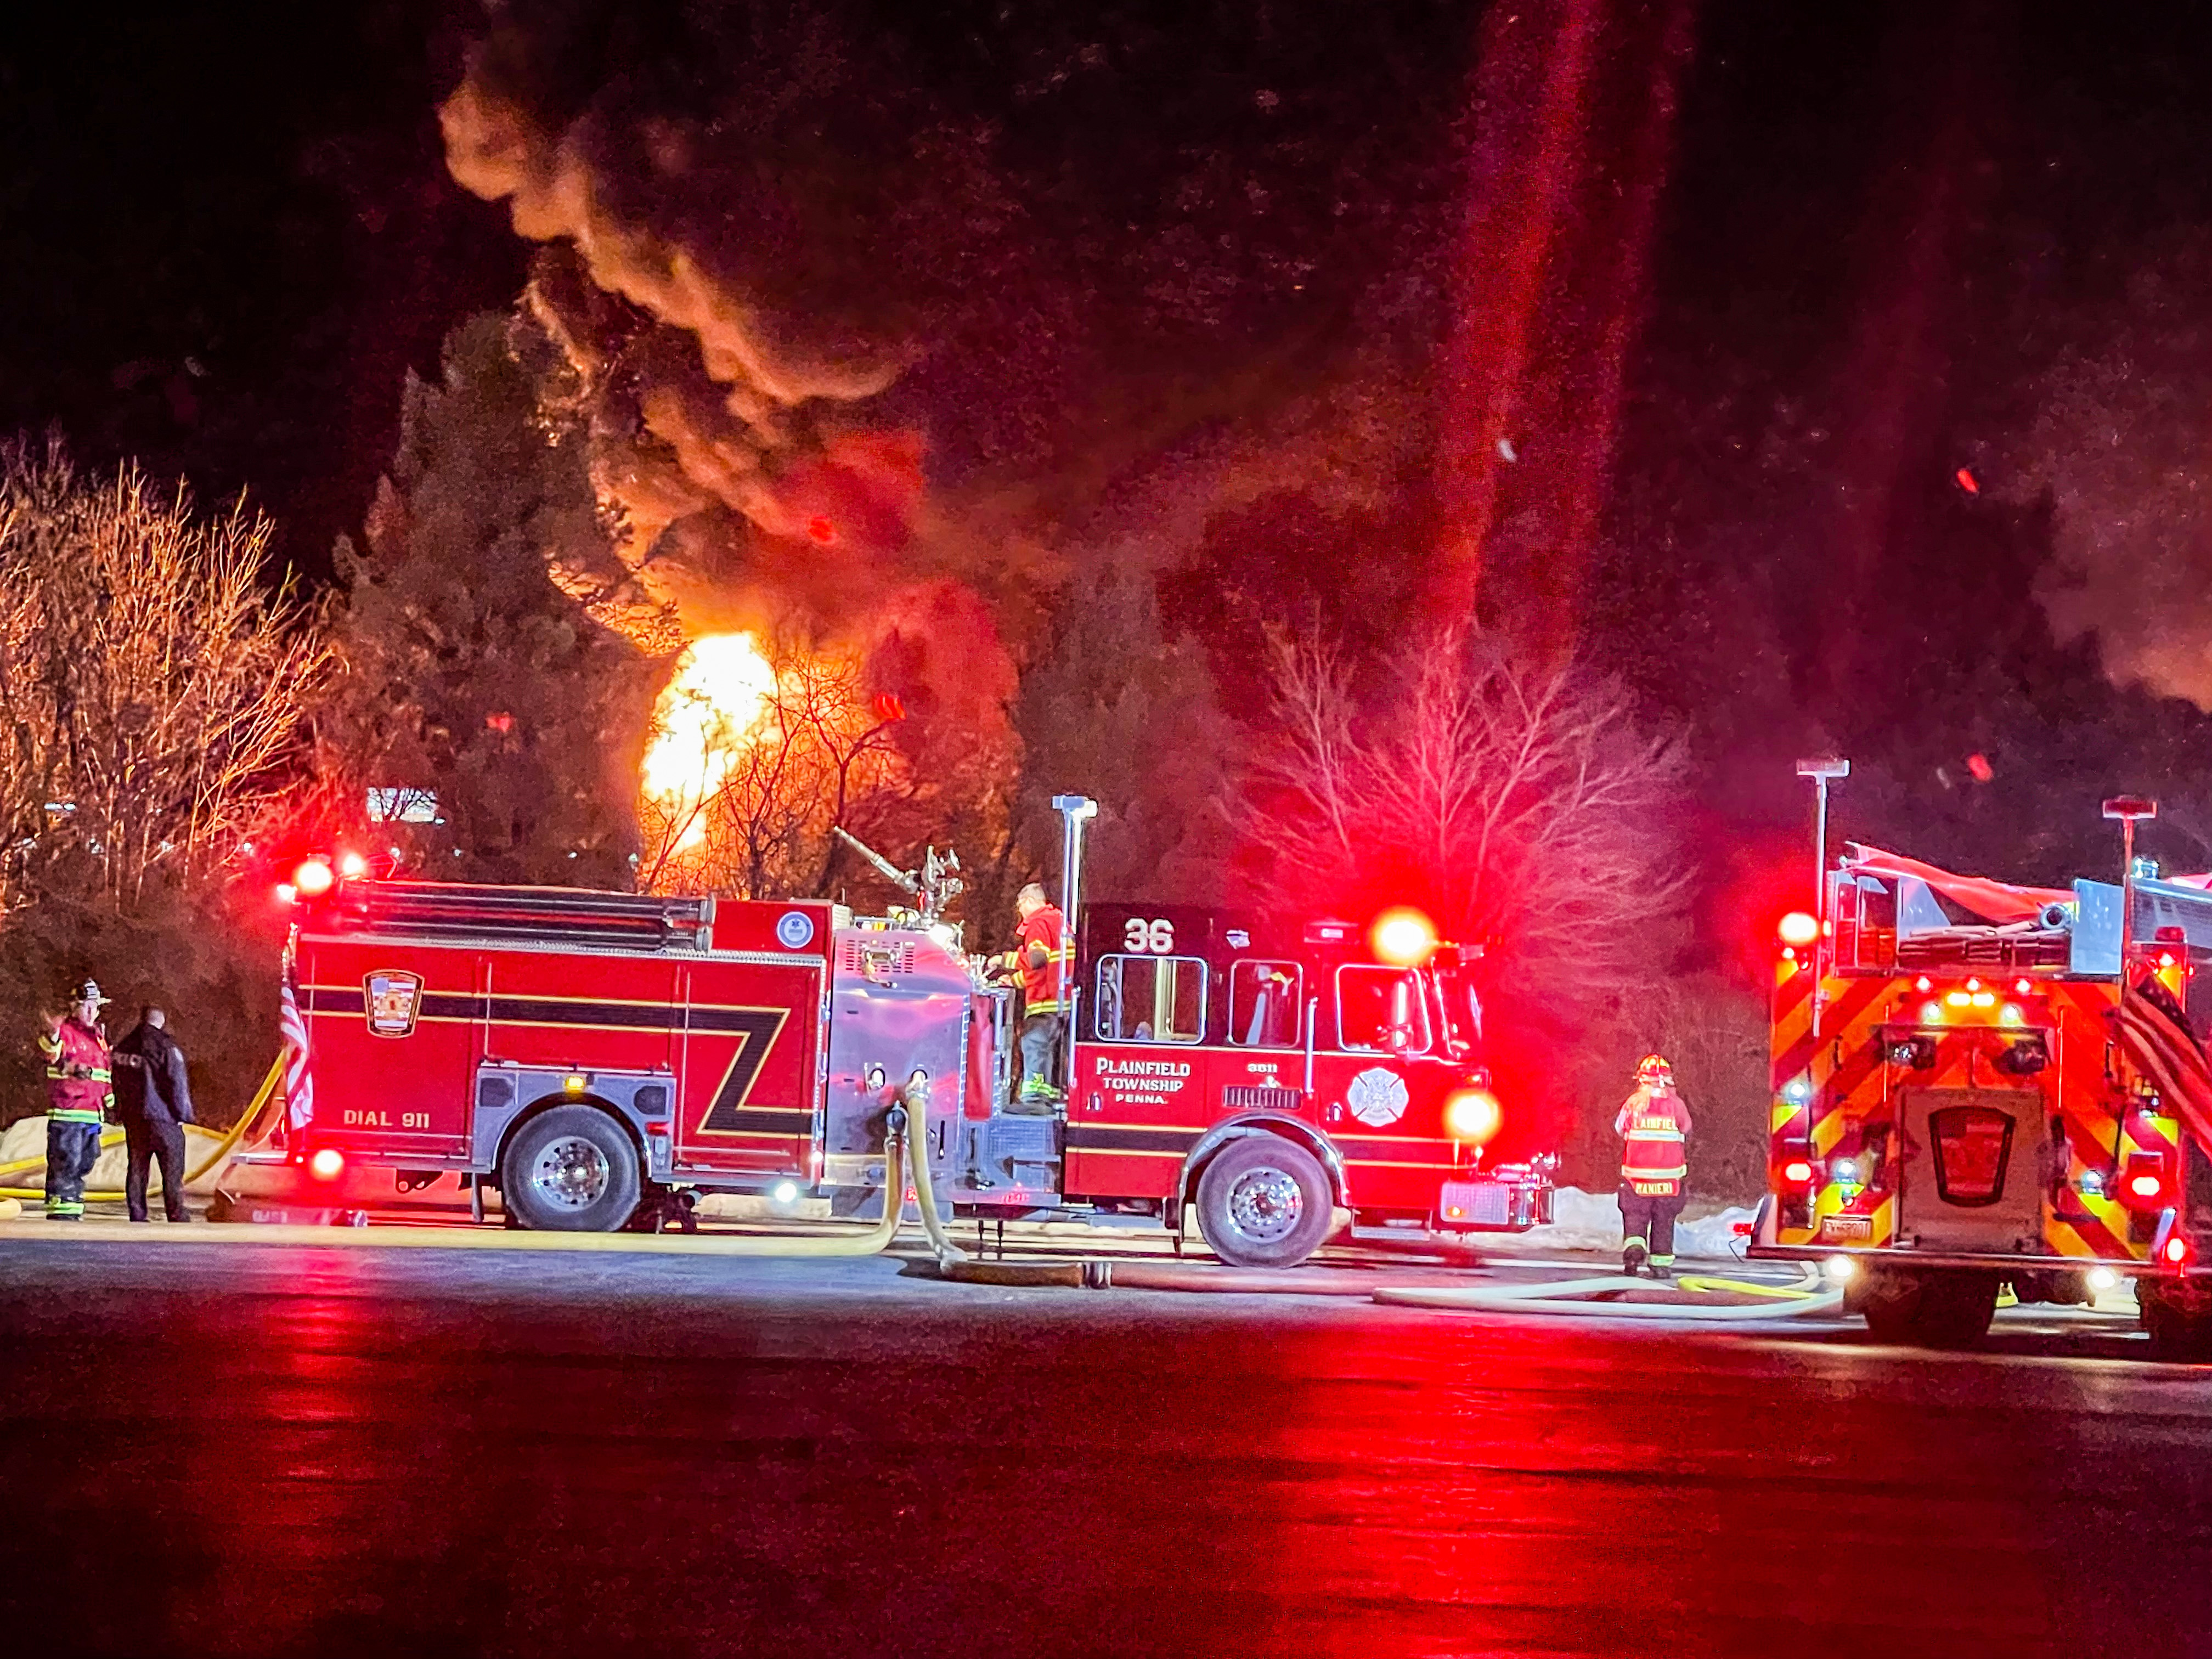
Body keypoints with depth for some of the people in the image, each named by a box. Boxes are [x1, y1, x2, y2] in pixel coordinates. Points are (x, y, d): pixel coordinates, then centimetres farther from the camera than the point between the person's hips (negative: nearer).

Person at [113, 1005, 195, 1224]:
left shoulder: (123, 1048, 9)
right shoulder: (167, 1047, -11)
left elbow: (117, 1083, 14)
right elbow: (178, 1083, -12)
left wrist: (120, 1113, 18)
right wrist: (183, 1114, -2)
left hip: (133, 1118, 5)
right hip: (163, 1117, -5)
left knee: (137, 1169, 9)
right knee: (173, 1171, -1)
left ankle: (137, 1216, 6)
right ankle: (176, 1216, -5)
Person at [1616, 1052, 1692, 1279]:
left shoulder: (1633, 1104, -5)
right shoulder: (1676, 1104, -4)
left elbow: (1619, 1129, 9)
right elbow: (1686, 1133, 8)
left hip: (1636, 1174, -1)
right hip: (1670, 1174, 1)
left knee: (1635, 1216, 7)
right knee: (1664, 1219, 11)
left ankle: (1634, 1247, -17)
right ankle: (1661, 1263, 12)